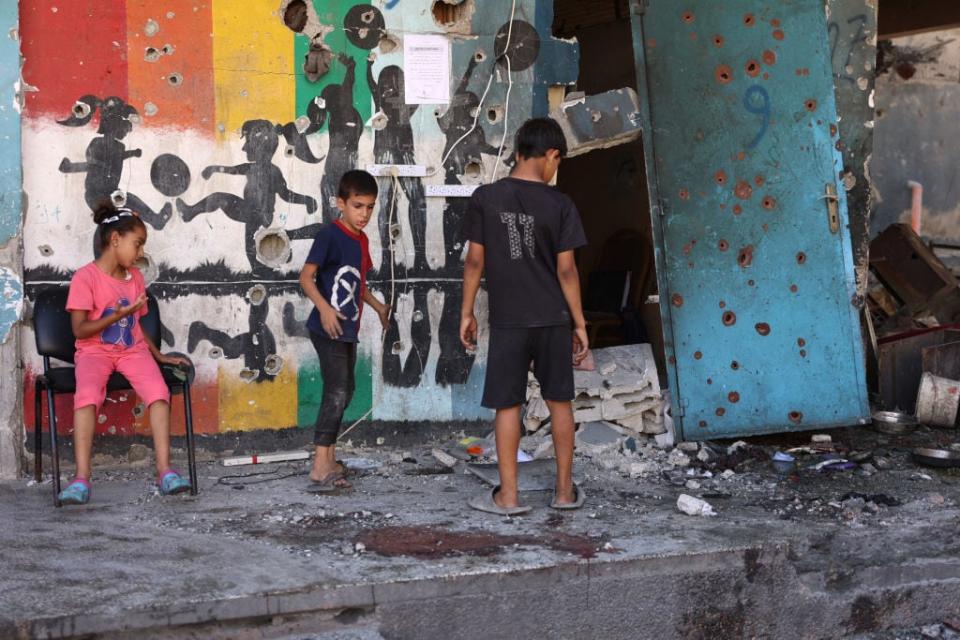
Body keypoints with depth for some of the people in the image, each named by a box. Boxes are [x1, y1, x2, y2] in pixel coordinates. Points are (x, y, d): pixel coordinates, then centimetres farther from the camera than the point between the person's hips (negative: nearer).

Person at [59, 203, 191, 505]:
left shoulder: (135, 277, 14)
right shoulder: (86, 277, -6)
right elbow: (80, 330, -10)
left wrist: (159, 355, 10)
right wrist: (116, 316, -20)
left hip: (133, 350, 5)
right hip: (95, 351, -4)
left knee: (158, 390, -26)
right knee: (87, 395, -35)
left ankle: (165, 471, -29)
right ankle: (82, 478, -37)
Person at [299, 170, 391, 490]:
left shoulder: (361, 240, 13)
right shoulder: (329, 234, -13)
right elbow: (306, 277, -17)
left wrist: (378, 306, 29)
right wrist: (324, 308, -28)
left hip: (347, 329, 9)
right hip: (328, 329, -9)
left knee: (343, 392, 13)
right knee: (337, 392, -15)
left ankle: (329, 461, 21)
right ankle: (320, 467, -16)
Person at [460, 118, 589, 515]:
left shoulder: (485, 198, -4)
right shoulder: (560, 205, -6)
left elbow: (474, 260, -1)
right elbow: (566, 269, -5)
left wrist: (467, 311, 10)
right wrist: (579, 322, 3)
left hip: (508, 321, 0)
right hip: (553, 318, 0)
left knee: (507, 405, 5)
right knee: (559, 401, 12)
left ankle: (508, 496, 7)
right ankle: (565, 490, 19)